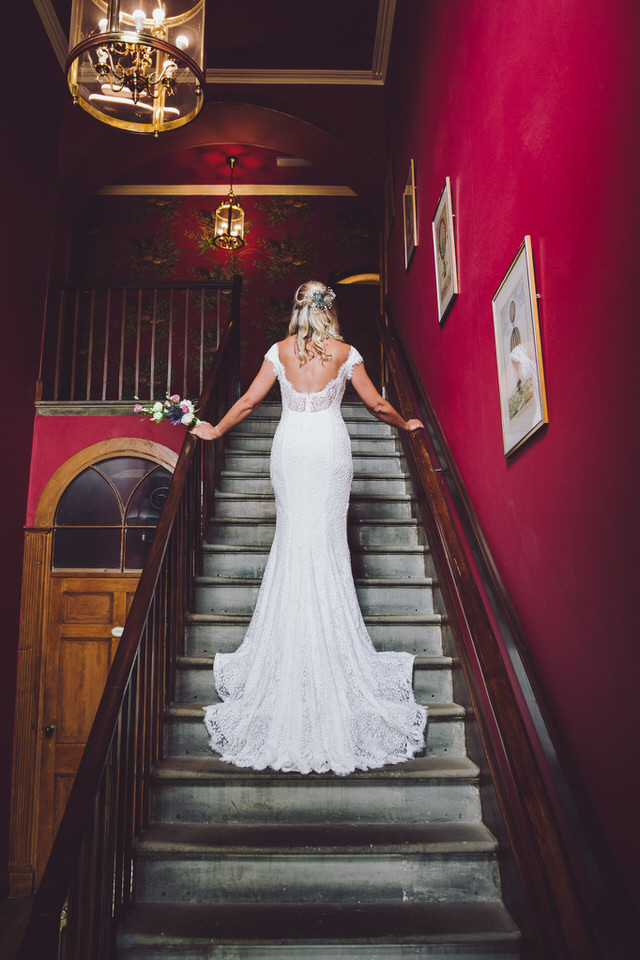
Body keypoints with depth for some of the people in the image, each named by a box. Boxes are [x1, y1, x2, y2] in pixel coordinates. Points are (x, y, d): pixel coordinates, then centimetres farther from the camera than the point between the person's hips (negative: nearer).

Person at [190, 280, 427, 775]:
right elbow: (376, 404, 3)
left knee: (293, 537, 7)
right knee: (330, 540, 4)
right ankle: (332, 647, 8)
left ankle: (291, 647, 11)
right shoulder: (345, 353, -1)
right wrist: (405, 424, 22)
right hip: (331, 448, -1)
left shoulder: (280, 351, 1)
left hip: (291, 446, 1)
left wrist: (214, 430, 17)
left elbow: (248, 402, 3)